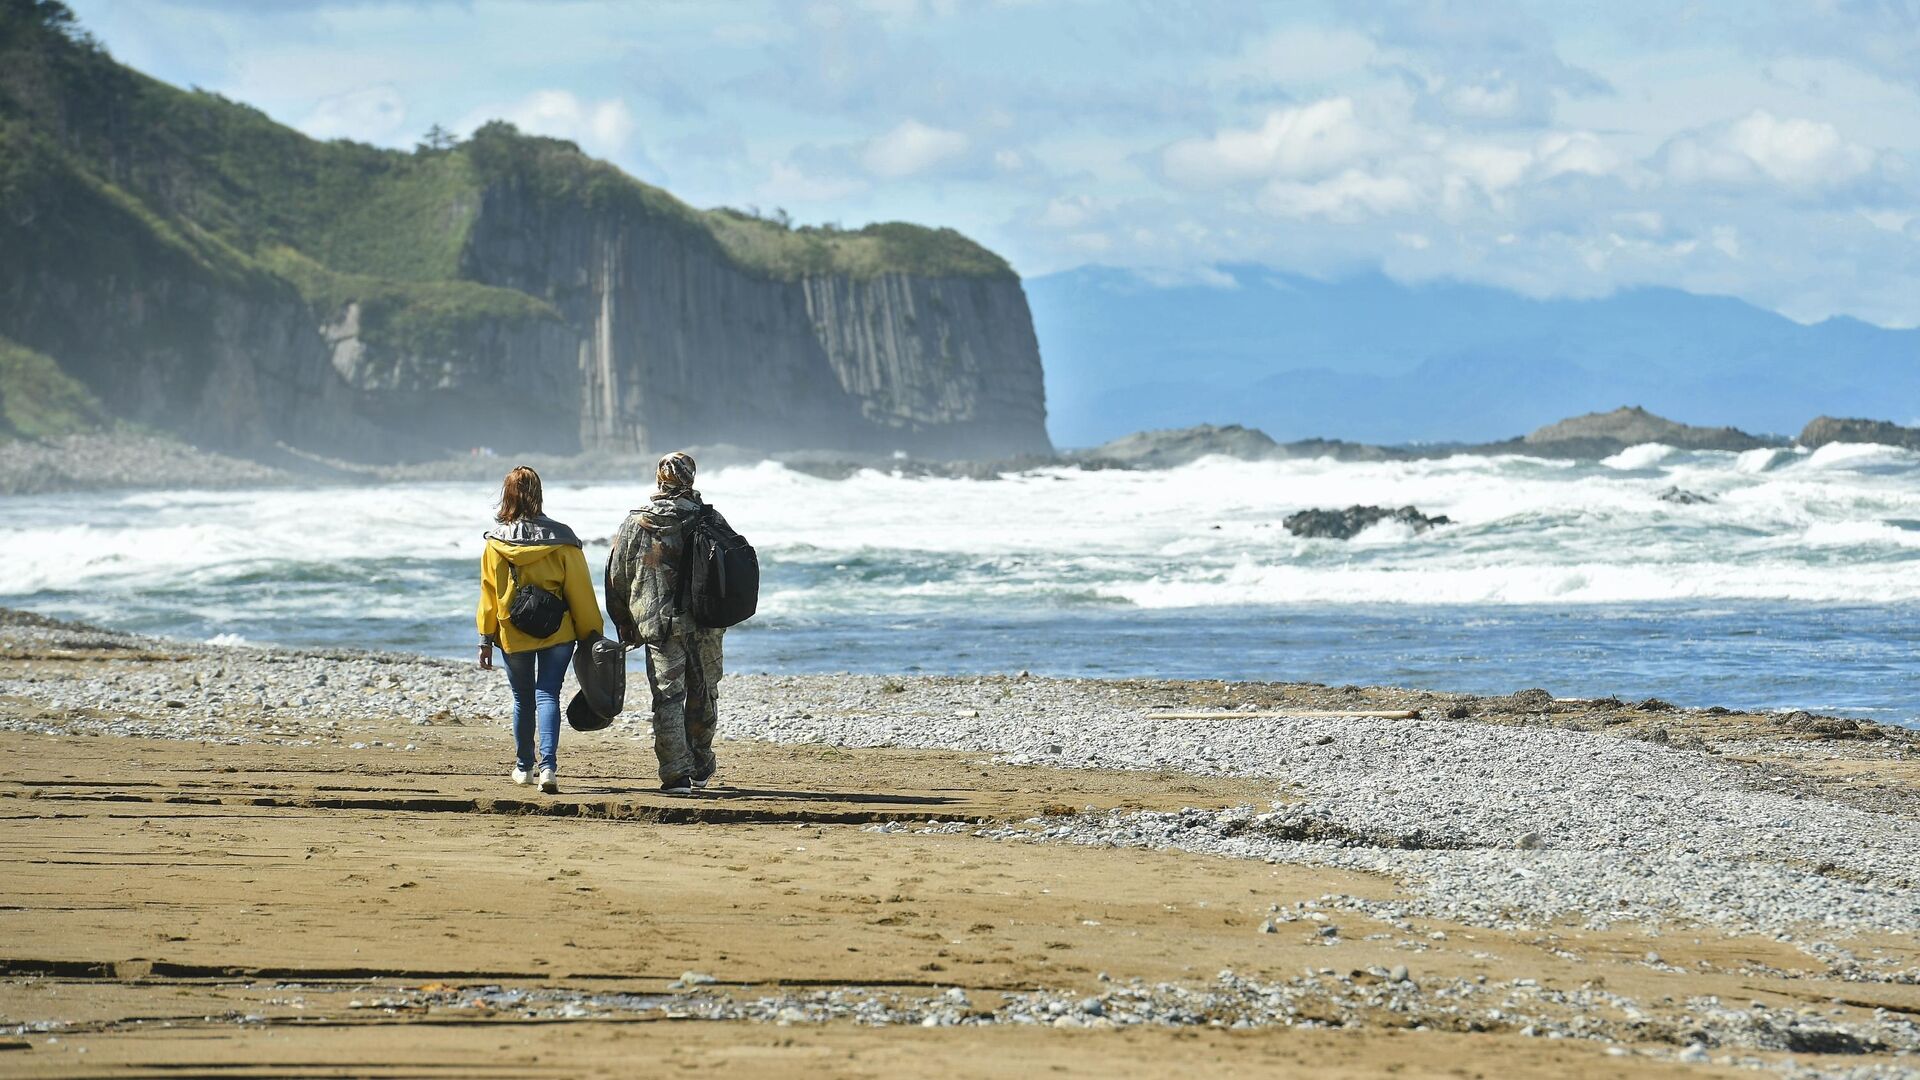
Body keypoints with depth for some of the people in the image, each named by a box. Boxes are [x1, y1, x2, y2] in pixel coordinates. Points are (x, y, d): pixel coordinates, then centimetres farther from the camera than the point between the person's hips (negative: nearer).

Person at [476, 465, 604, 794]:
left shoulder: (496, 542, -5)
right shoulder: (560, 539, -8)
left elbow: (489, 593, 0)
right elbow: (580, 591, -5)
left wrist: (486, 639, 7)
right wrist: (592, 634, 3)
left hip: (513, 634, 1)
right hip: (557, 632, -1)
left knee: (523, 699, 16)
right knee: (548, 695, -2)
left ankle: (524, 766, 27)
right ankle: (548, 765, -20)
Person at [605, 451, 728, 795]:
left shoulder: (635, 524, 1)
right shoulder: (712, 520, 0)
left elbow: (617, 577, 4)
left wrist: (624, 626, 13)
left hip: (657, 624, -1)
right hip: (705, 624, 1)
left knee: (667, 697, 1)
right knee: (703, 695, 16)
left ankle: (676, 774, -5)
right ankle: (700, 767, 27)